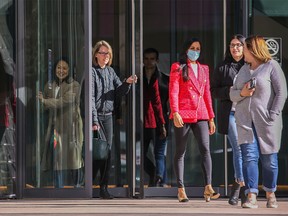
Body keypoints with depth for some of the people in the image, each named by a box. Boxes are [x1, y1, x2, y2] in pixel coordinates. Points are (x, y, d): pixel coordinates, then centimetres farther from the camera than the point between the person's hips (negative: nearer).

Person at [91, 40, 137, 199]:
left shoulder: (110, 71, 13)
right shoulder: (92, 71, -8)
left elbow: (119, 92, 12)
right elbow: (90, 98, -13)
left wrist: (127, 83, -9)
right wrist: (94, 121, -19)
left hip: (108, 116, 6)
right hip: (95, 116, -6)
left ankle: (103, 188, 8)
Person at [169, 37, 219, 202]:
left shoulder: (204, 69, 18)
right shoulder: (178, 68, 3)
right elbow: (173, 92, -5)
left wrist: (211, 117, 15)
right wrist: (175, 113, -16)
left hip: (200, 114, 4)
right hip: (183, 114, -4)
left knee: (205, 149, -11)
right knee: (181, 151, 1)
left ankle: (208, 188, -18)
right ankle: (181, 190, 5)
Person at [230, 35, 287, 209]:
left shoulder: (272, 66, 0)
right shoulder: (244, 69, 18)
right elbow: (232, 94, 21)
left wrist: (273, 115, -13)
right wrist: (242, 93, -3)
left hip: (266, 121, -4)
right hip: (245, 121, 4)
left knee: (269, 159, 2)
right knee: (249, 157, -8)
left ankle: (270, 194, 16)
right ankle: (251, 197, -12)